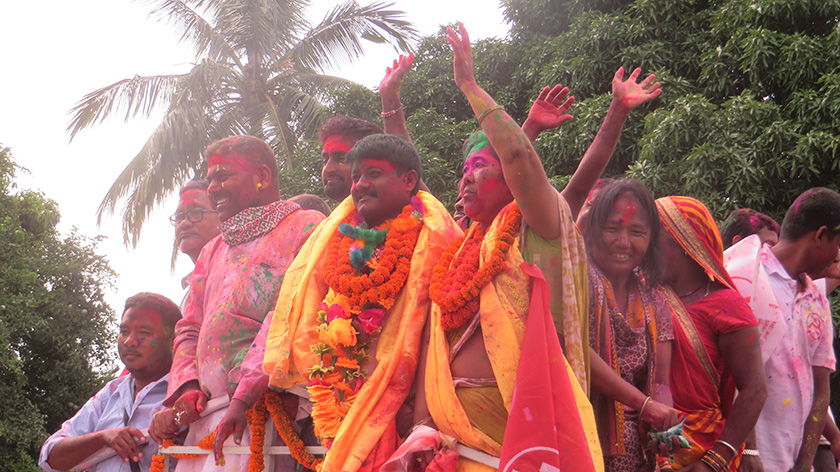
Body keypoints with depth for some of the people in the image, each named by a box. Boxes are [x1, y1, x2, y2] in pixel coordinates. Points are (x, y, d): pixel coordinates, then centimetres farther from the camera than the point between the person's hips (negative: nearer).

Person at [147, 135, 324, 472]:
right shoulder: (213, 250, 29)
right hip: (210, 414, 6)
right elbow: (190, 329, 24)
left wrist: (244, 399, -17)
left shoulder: (305, 227, 4)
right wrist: (187, 389, 3)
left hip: (267, 407, -6)